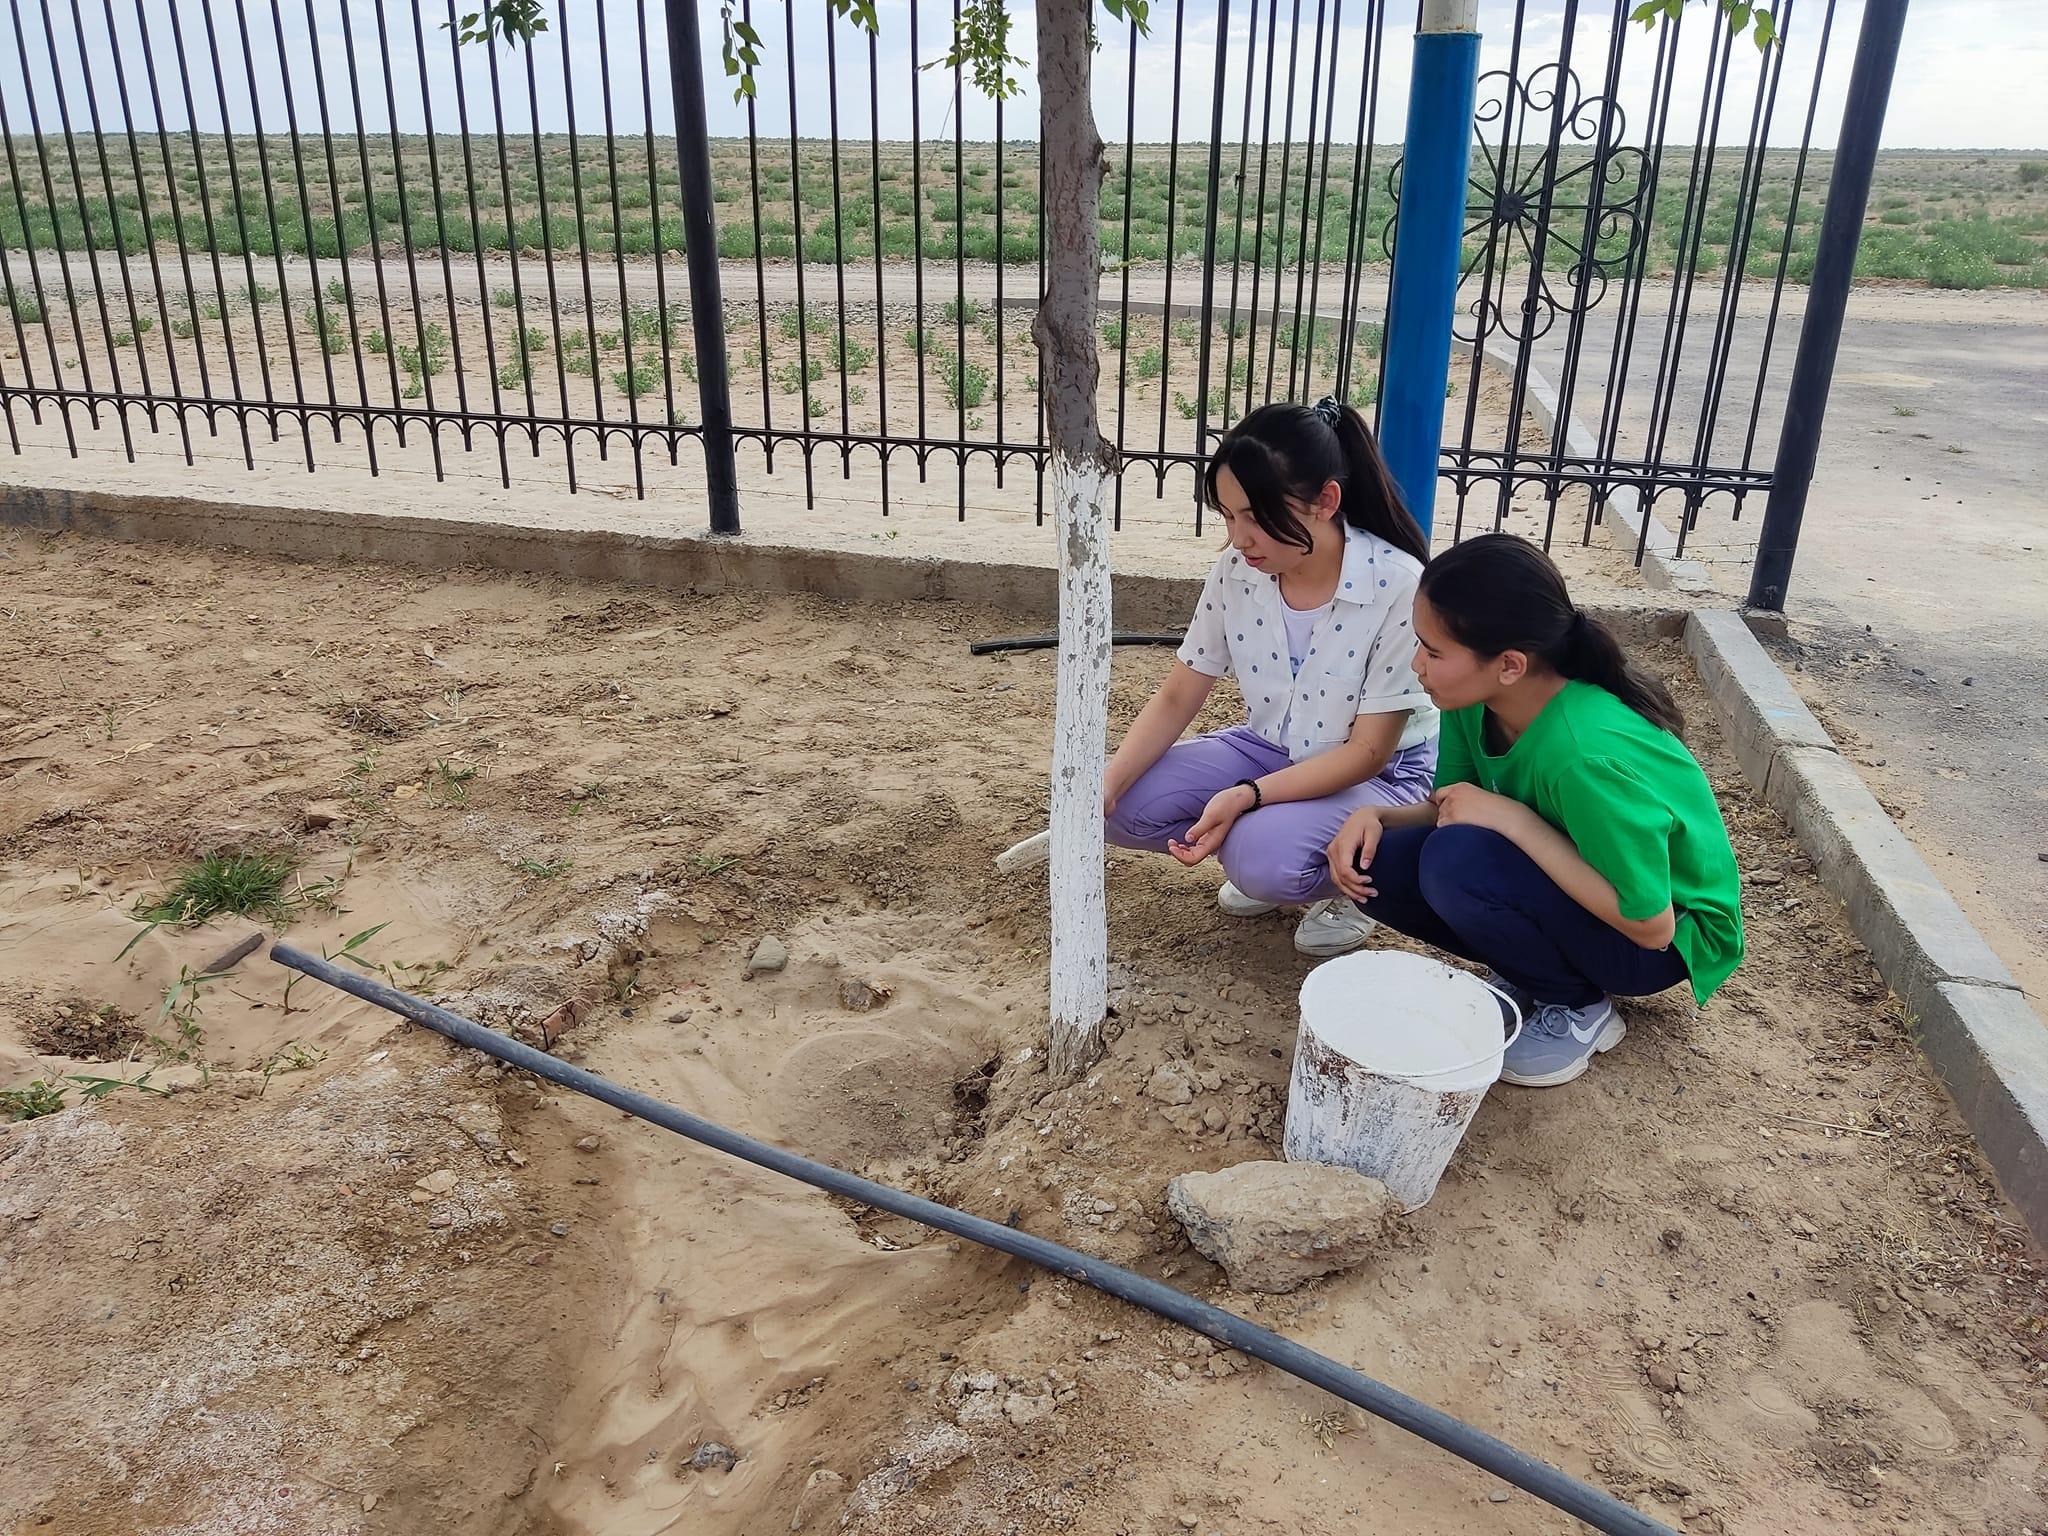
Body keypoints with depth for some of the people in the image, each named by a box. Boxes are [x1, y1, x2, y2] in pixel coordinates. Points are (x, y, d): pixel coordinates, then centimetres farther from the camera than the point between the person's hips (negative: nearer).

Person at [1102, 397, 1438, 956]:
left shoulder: (1399, 588, -26)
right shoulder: (1236, 571, -12)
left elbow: (1367, 751, -22)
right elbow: (1175, 700, -6)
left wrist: (1247, 796, -34)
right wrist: (1105, 788, -21)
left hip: (1380, 775, -5)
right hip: (1268, 750, 5)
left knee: (1267, 858, -34)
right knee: (1125, 808, -16)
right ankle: (1258, 847, 8)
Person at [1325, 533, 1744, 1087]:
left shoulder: (1587, 756, -36)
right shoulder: (1476, 703, -14)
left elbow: (1650, 924, -28)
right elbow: (1448, 810, 2)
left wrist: (1514, 820, -32)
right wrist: (1376, 816, -19)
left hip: (1670, 936, -6)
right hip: (1569, 888, 7)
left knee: (1459, 861, -31)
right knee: (1374, 861, -12)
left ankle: (1577, 1008, -5)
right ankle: (1531, 975, 6)